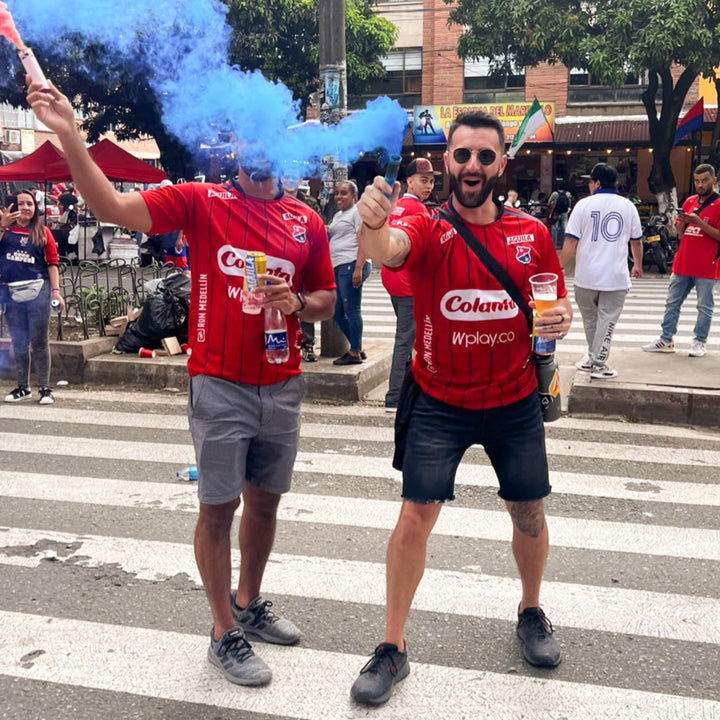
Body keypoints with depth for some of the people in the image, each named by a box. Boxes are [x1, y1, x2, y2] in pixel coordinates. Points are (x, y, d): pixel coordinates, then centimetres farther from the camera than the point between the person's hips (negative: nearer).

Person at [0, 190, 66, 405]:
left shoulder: (43, 232, 4)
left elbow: (52, 263, 1)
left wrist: (56, 291, -6)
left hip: (38, 291, -2)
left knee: (39, 341, 2)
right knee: (18, 343, 10)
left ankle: (44, 388, 8)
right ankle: (23, 387, 20)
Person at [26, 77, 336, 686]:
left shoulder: (307, 222, 6)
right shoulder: (201, 201, -2)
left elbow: (327, 302, 13)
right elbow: (114, 208, -13)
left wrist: (297, 304, -9)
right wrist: (69, 134, -22)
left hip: (282, 385, 4)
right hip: (219, 384, -4)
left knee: (265, 500, 15)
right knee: (219, 507, 2)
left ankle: (249, 603, 37)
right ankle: (225, 634, 18)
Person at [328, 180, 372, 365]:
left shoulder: (358, 212, -2)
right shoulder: (337, 216, 25)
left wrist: (358, 268, -21)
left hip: (351, 265, -10)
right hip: (338, 267, 10)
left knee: (351, 310, -7)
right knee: (337, 313, 9)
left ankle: (355, 353, -1)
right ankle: (357, 348, 19)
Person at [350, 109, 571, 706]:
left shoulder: (532, 233, -3)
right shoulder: (428, 230, -12)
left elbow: (556, 303, 9)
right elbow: (384, 249, -35)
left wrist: (559, 319, -15)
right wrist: (372, 223, -59)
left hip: (514, 400, 3)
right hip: (439, 403, -2)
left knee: (529, 511, 14)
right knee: (416, 516, -5)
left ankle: (532, 612, 42)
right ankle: (393, 649, 12)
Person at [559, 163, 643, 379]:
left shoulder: (584, 204, -3)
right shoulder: (628, 206, 4)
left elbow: (571, 241, -7)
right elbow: (636, 241, 14)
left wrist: (560, 267, 0)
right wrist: (638, 265, 29)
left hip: (586, 275, 0)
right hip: (616, 276, 0)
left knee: (590, 319, 15)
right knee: (606, 320, 3)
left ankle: (594, 358, 27)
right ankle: (598, 364, 1)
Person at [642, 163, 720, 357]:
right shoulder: (689, 201, 13)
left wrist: (698, 222, -21)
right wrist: (682, 221, -5)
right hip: (683, 264, 6)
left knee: (704, 306, 3)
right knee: (672, 303, 8)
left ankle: (699, 342, 12)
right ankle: (666, 340, 15)